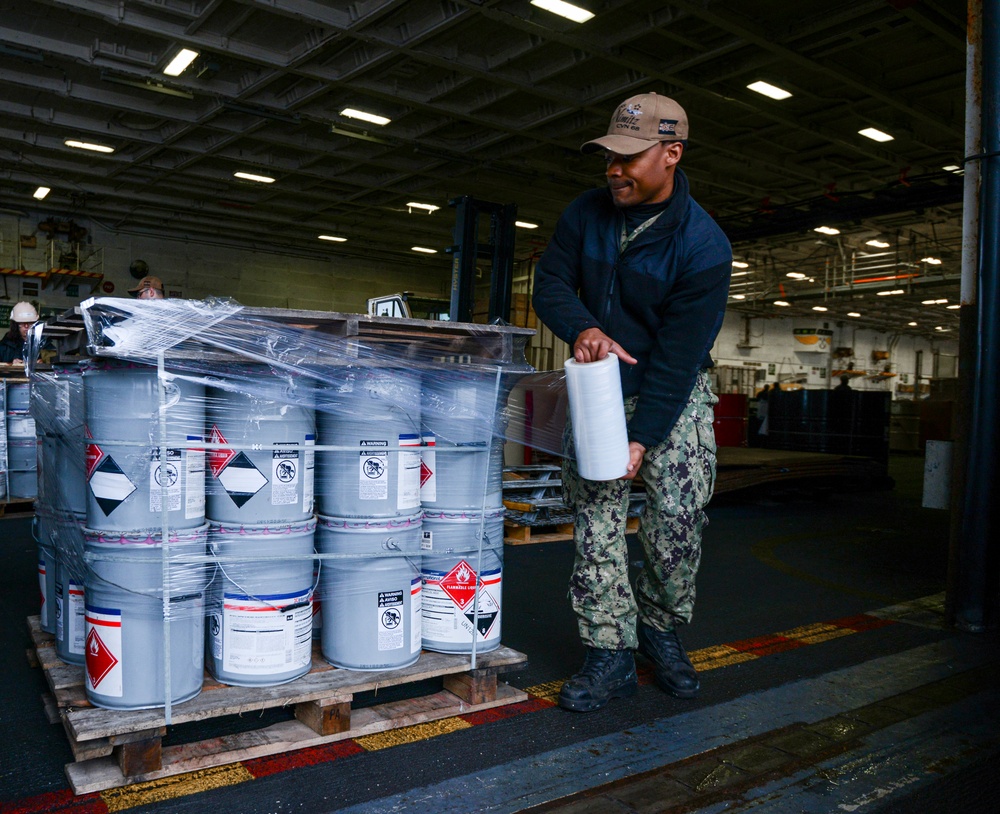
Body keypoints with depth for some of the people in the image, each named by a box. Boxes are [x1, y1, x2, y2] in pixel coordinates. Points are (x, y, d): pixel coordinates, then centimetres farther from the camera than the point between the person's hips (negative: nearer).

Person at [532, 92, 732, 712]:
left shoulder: (704, 247, -18)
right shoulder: (586, 214, -5)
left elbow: (677, 357, -20)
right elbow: (550, 284, 0)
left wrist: (642, 438, -23)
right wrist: (583, 328, -22)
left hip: (674, 394, -3)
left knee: (679, 517, -7)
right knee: (595, 517, -3)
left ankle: (659, 625, 20)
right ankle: (612, 655, 6)